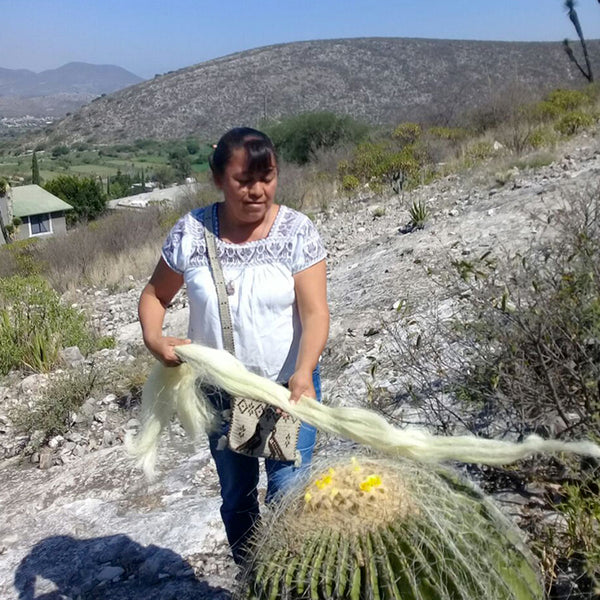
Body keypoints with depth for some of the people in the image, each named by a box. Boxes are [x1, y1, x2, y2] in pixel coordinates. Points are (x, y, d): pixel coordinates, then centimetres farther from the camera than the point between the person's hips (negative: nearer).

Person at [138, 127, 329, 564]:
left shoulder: (297, 230, -14)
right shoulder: (191, 232, -9)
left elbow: (315, 312, -21)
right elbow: (155, 294, 3)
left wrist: (302, 373, -38)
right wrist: (153, 337, -16)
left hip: (289, 387, -2)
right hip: (221, 393, 3)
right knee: (236, 496, 19)